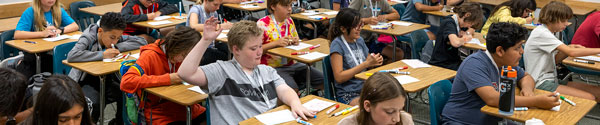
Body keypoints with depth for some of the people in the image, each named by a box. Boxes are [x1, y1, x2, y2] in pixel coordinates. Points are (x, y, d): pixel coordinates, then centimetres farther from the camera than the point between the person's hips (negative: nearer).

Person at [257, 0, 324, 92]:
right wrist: (276, 43, -21)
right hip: (273, 68, -6)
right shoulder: (262, 24, -9)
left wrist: (296, 42, -1)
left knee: (323, 80, -5)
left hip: (291, 65, 6)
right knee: (292, 89, -32)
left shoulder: (289, 21, 10)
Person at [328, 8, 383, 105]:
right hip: (348, 94, -7)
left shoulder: (360, 40, 10)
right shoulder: (337, 44, -8)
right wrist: (366, 64, -18)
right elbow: (339, 77, -15)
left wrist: (375, 62, -3)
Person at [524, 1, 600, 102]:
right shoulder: (541, 33, -17)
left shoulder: (546, 32, 14)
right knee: (589, 98, -20)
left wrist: (569, 48, 0)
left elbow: (554, 60, 16)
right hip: (541, 84, -10)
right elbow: (571, 53, -23)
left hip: (551, 80, 10)